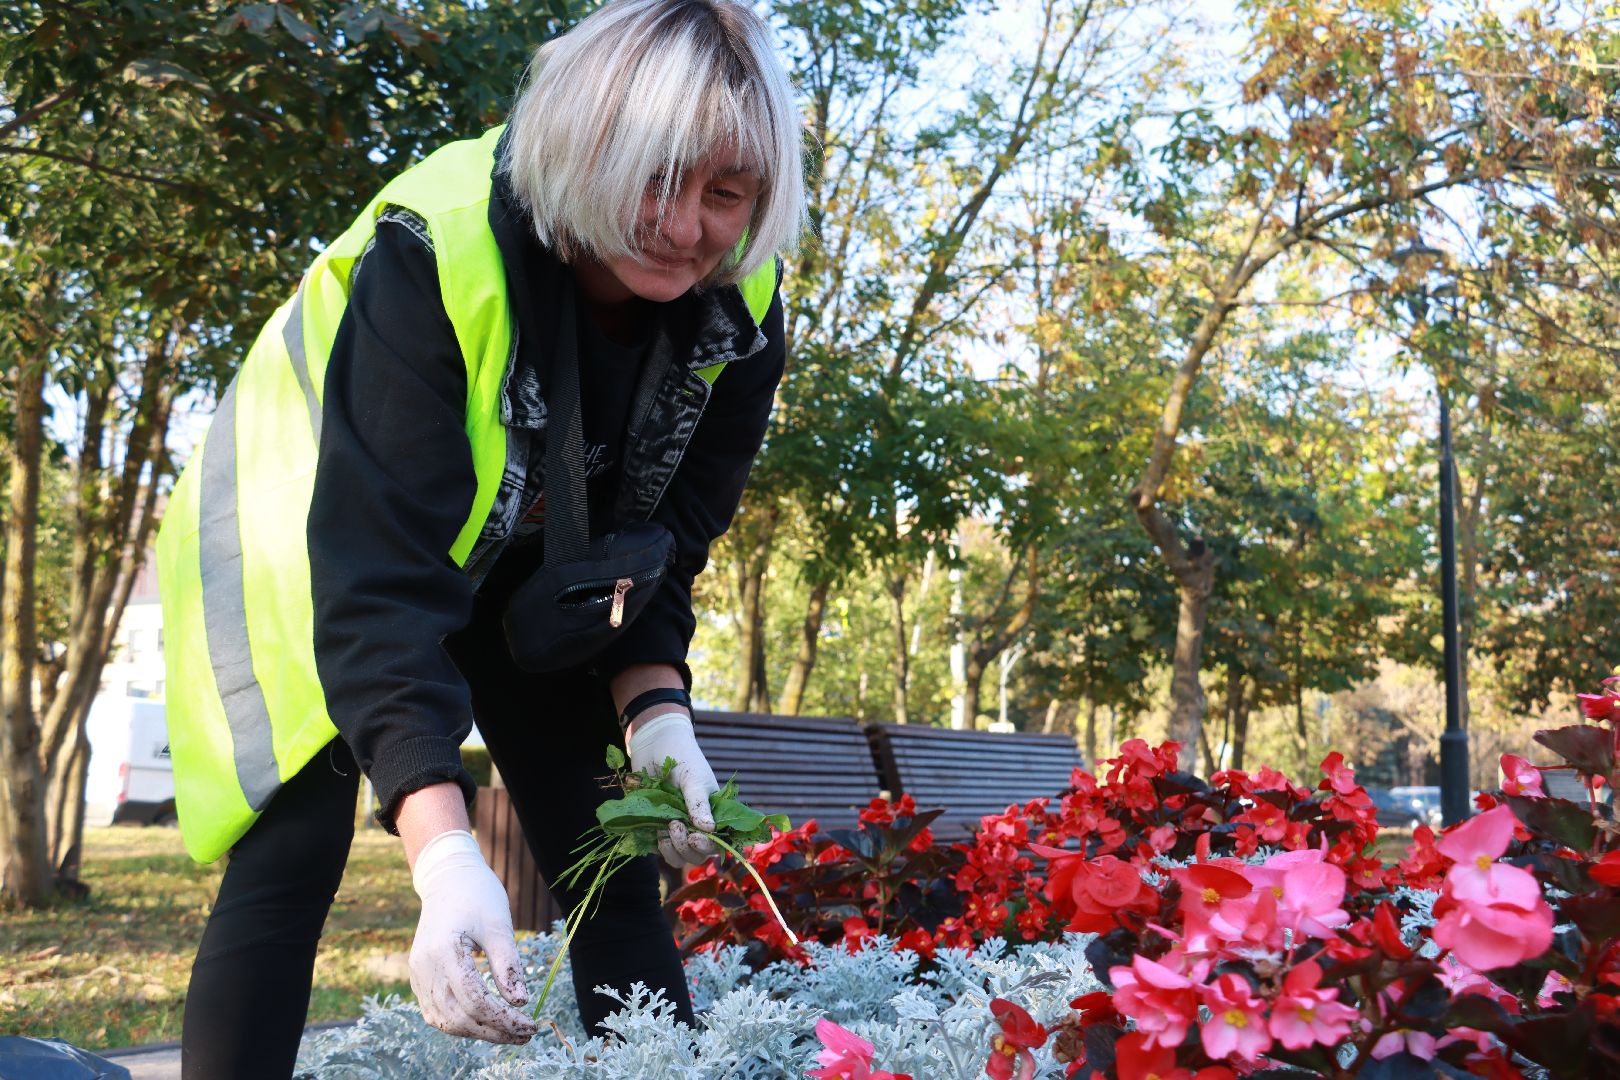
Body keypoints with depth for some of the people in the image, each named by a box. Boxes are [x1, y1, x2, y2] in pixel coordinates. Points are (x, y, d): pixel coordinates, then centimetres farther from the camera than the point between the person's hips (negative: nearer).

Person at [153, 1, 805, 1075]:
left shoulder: (738, 308, -21)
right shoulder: (436, 248, -36)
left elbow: (663, 536, -10)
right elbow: (379, 566, -42)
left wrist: (657, 716, -27)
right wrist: (443, 850, -51)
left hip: (528, 562, 4)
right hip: (317, 530, -4)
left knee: (612, 865, -2)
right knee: (293, 851, -15)